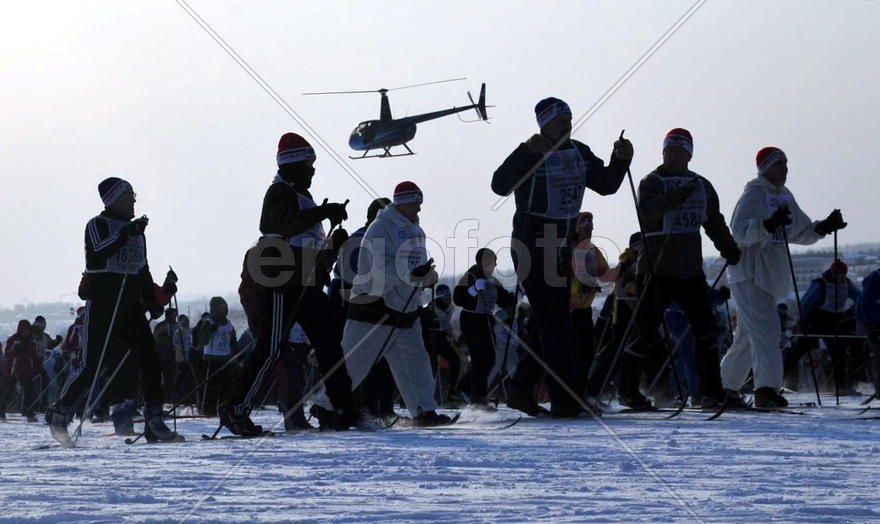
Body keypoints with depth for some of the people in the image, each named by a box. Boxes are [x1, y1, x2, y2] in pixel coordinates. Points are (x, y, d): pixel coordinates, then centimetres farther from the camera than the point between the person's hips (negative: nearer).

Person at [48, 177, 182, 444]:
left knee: (150, 359, -5)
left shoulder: (136, 229, 18)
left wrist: (153, 301, 19)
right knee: (91, 364, -8)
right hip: (101, 306, -6)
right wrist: (126, 233, -28)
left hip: (131, 306, 7)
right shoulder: (97, 225, -3)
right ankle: (59, 415, 9)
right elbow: (97, 253, -23)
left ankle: (154, 423, -3)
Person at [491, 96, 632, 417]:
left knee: (554, 325, 12)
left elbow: (606, 185, 13)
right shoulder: (531, 154, -13)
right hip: (532, 250, -8)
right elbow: (500, 186, -26)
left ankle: (521, 389, 22)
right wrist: (527, 151, -38)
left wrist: (620, 161, -6)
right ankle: (564, 400, -9)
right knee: (556, 325, -11)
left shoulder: (579, 154, 9)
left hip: (561, 249, 8)